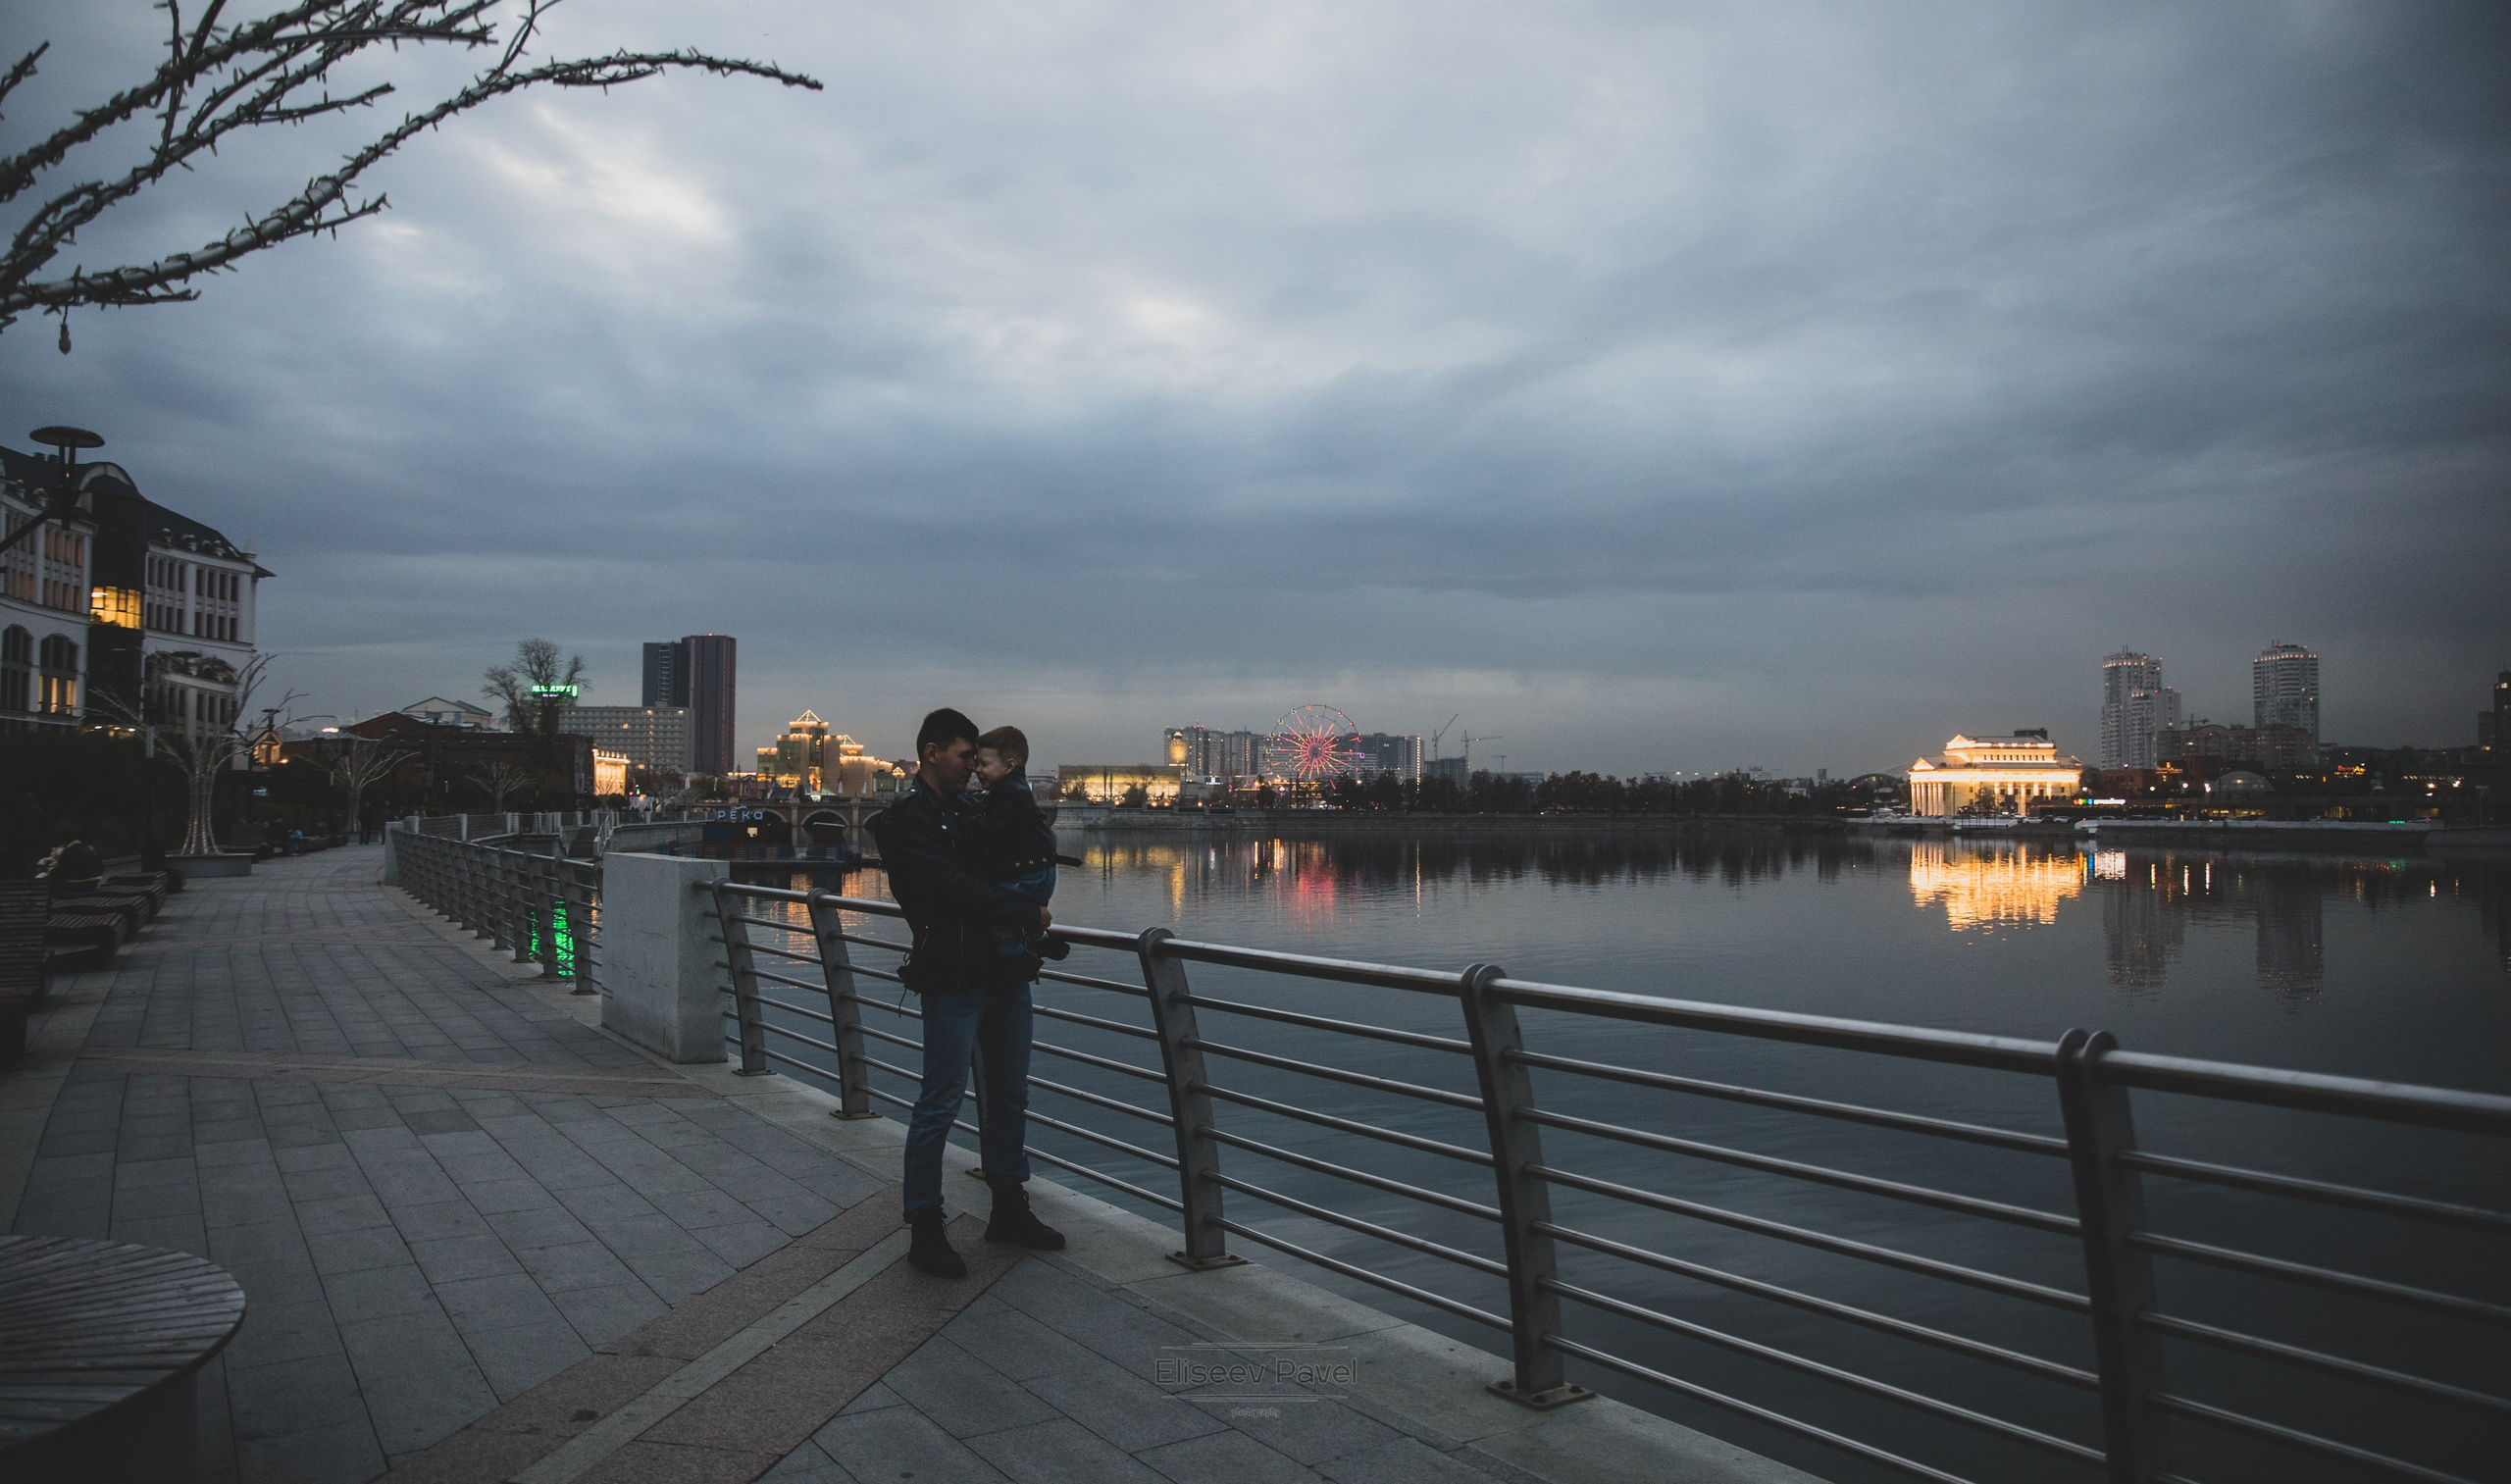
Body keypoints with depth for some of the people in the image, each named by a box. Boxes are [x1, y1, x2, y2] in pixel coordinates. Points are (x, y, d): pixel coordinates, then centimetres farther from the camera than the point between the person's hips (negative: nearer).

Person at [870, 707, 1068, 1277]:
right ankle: (924, 1229, 7)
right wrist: (1027, 912, -11)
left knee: (1010, 1095, 13)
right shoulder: (905, 821, -7)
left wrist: (1027, 917, 10)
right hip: (952, 978, -8)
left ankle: (1009, 1209, 25)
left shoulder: (966, 811, 19)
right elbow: (955, 887, -18)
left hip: (1006, 973, 8)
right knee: (941, 1101, -4)